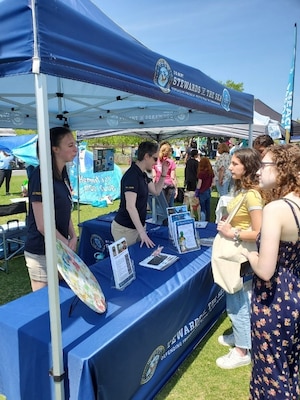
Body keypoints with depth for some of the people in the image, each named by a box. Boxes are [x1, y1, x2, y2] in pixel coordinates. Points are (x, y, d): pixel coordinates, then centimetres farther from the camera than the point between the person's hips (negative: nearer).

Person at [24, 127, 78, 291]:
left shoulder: (63, 173, 5)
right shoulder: (41, 175, -20)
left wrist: (73, 237, -1)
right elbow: (42, 224, -23)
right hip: (42, 253, -8)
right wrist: (67, 244, -12)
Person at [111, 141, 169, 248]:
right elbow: (130, 207, -29)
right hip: (124, 229, -9)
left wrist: (163, 173, 4)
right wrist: (142, 232, -31)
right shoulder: (131, 176, -22)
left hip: (137, 227, 9)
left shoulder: (143, 175, 7)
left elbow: (156, 191, 16)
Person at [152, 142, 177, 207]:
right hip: (169, 186, -2)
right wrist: (176, 188, 2)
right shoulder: (171, 162, -5)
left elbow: (154, 176, 4)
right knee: (170, 206, 4)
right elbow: (173, 177, -5)